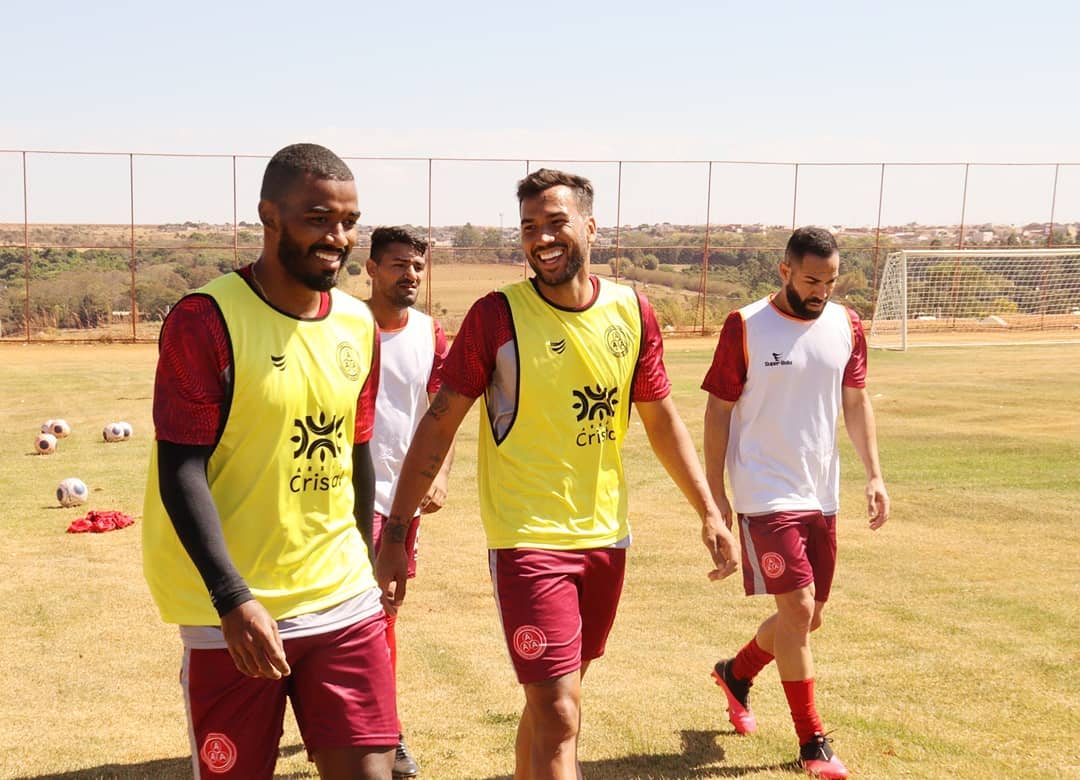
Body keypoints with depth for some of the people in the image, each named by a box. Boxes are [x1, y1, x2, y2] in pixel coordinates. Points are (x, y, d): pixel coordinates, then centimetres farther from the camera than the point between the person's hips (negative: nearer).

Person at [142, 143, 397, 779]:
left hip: (345, 603, 5)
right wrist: (233, 598, -22)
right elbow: (180, 472, -15)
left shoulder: (359, 326, 7)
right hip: (234, 612, -5)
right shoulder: (206, 320, -11)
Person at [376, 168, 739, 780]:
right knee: (559, 716, -9)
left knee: (554, 697, 19)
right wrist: (397, 532, -10)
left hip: (605, 535, 5)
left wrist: (709, 512, 5)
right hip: (528, 540, -5)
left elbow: (662, 419, 10)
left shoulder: (633, 313, 0)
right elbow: (440, 423, -7)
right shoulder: (496, 316, -11)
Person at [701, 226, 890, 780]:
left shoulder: (846, 326, 5)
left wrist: (874, 475, 2)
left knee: (808, 617, 13)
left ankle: (736, 673, 40)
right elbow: (718, 410, -5)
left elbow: (856, 401, 11)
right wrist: (714, 492, -6)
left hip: (821, 495, 6)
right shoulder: (745, 328, -9)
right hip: (766, 495, -6)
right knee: (797, 609, -10)